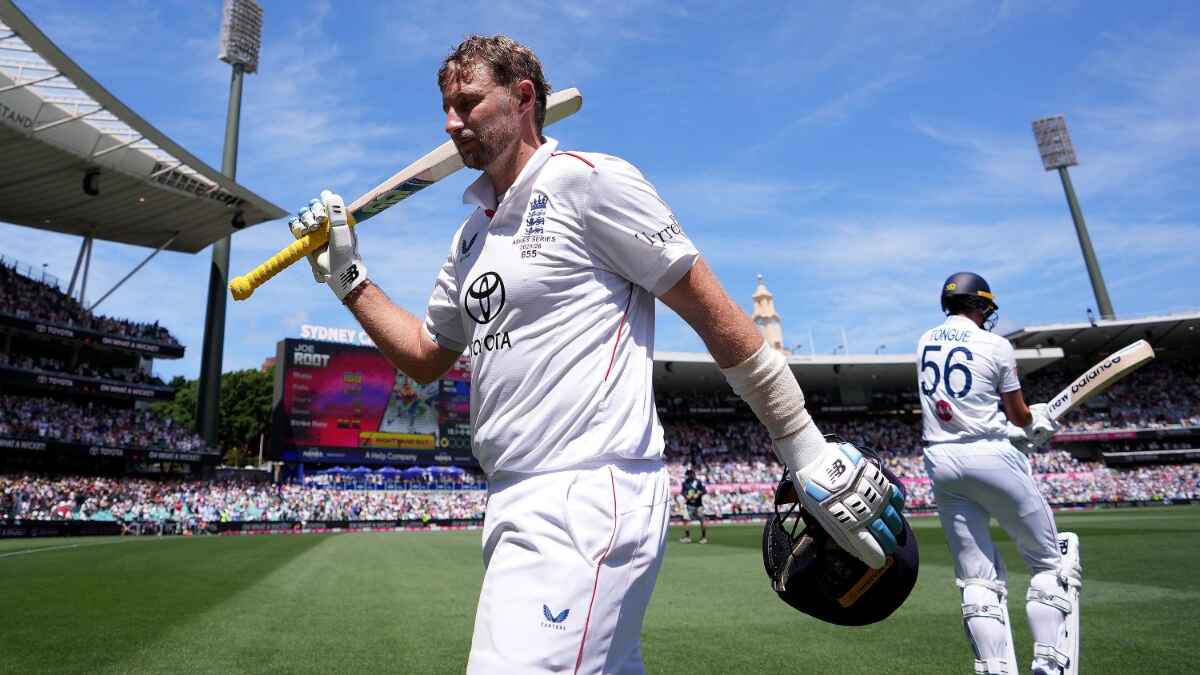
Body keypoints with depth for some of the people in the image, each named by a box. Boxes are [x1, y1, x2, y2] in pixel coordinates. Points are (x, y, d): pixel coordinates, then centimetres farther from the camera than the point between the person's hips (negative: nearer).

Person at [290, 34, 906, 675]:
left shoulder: (589, 180, -6)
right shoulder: (472, 232, 18)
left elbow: (716, 315, -8)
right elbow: (425, 358, 25)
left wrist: (809, 453, -9)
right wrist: (347, 276, 15)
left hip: (589, 502, -8)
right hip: (514, 503, 8)